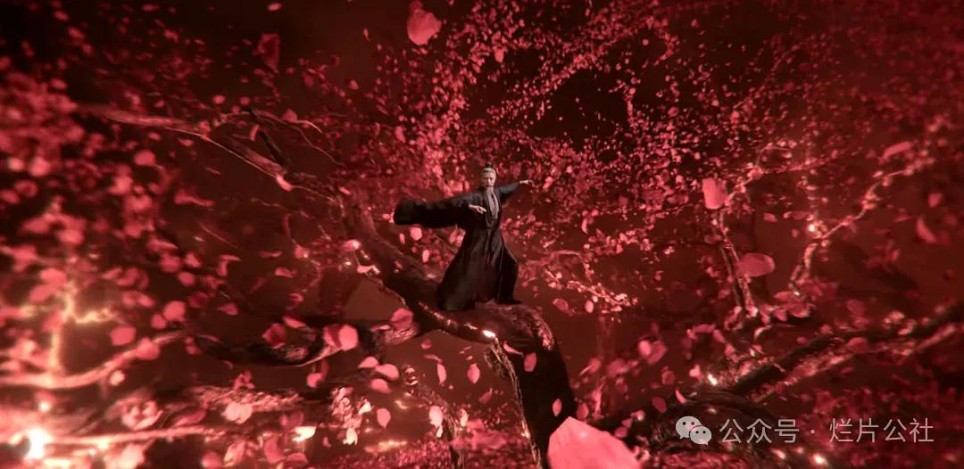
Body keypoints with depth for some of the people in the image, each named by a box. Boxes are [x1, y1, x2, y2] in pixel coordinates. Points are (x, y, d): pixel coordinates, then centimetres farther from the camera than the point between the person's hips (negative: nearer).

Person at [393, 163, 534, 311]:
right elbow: (457, 201, -37)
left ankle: (504, 297, 31)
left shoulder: (496, 192, 4)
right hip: (477, 239, -7)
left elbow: (507, 188, 28)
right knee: (465, 270, -7)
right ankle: (448, 301, 9)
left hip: (494, 239, 8)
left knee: (510, 264, 13)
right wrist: (470, 206, -57)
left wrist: (520, 183, 43)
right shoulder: (475, 195, -18)